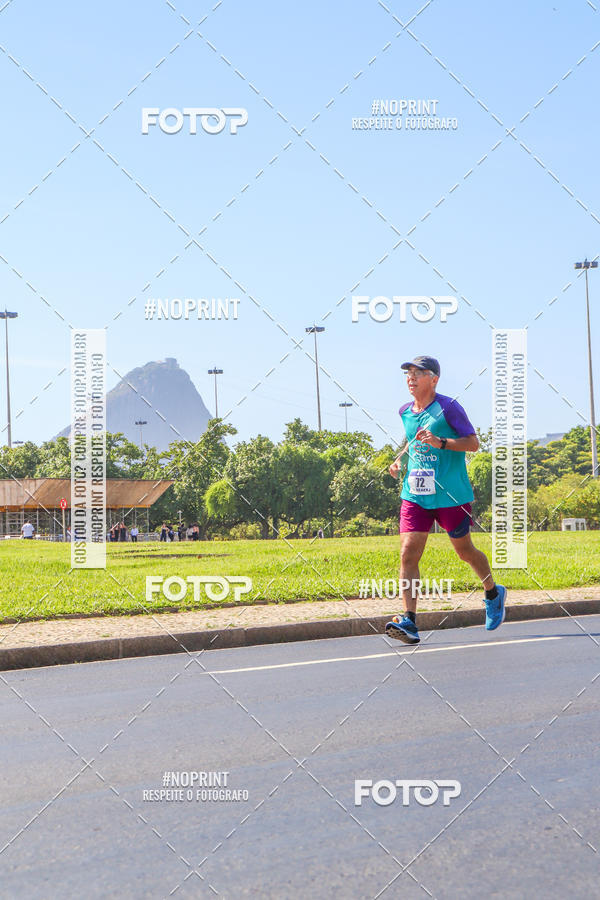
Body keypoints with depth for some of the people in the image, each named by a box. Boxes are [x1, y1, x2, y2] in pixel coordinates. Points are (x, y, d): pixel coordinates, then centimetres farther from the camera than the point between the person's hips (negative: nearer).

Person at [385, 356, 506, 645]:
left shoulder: (448, 407, -8)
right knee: (408, 553, -11)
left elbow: (473, 442, -11)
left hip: (450, 495, -4)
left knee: (465, 551, 11)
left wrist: (439, 442, -24)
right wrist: (400, 459, 10)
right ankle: (409, 622, -12)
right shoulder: (405, 411, 10)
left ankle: (493, 593, 40)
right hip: (415, 494, 5)